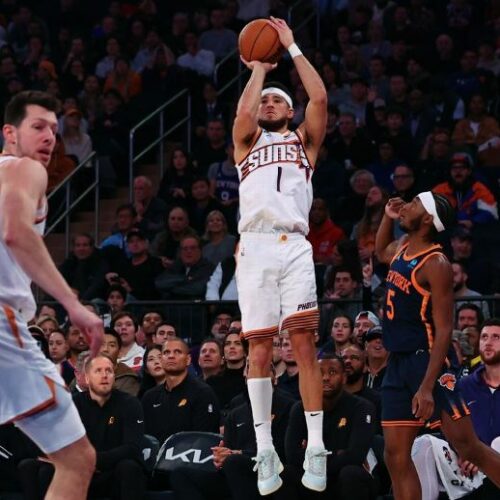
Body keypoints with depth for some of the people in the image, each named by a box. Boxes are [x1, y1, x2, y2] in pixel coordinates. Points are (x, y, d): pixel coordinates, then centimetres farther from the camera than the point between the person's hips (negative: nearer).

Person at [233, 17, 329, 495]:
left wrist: (291, 47, 9)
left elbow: (320, 99, 4)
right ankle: (265, 451, 3)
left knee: (304, 345, -9)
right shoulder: (246, 141, 21)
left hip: (294, 246, -1)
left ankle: (315, 449, -11)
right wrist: (259, 67, 11)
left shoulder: (303, 140, 20)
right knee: (259, 349, -1)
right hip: (255, 247, 1)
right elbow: (243, 111, -1)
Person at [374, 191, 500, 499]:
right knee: (396, 456, 3)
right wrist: (388, 217, 17)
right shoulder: (402, 248, 10)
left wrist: (427, 386, -26)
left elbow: (444, 330, -19)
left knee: (467, 447, -10)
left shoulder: (435, 264, -15)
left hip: (427, 359, -8)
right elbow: (381, 252, 37)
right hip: (398, 362, 8)